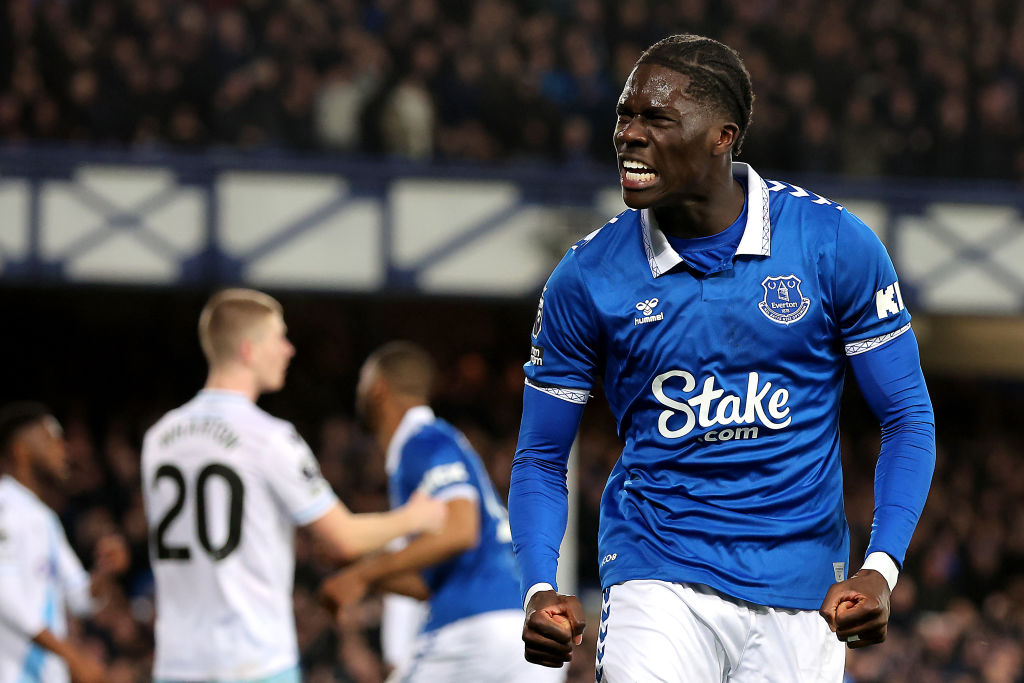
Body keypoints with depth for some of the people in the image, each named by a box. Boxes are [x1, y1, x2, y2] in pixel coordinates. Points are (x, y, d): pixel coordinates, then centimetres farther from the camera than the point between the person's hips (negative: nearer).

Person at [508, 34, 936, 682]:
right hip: (658, 573, -1)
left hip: (799, 588, 1)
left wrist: (880, 569, -13)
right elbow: (542, 458, 6)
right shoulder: (586, 277, -2)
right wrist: (541, 590, -12)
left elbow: (908, 418, 2)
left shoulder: (834, 244, -4)